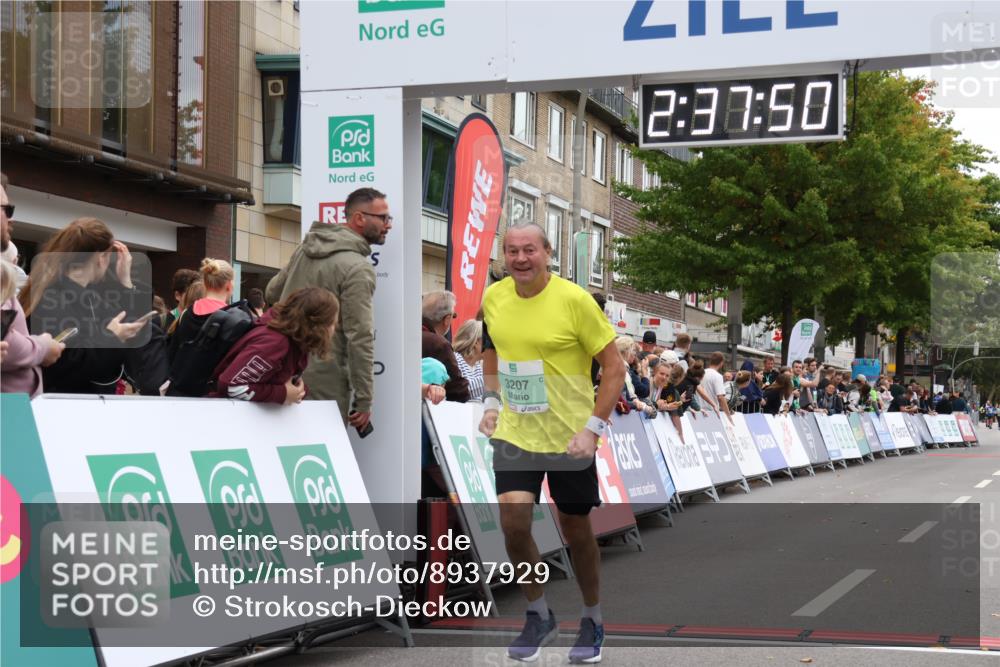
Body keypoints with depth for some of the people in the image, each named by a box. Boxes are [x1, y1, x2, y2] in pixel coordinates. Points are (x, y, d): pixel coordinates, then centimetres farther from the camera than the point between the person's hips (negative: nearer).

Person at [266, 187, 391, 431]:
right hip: (324, 382, -8)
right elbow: (360, 338, -17)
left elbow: (272, 293, 21)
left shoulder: (306, 247, 10)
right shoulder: (359, 268, -14)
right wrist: (364, 400, -13)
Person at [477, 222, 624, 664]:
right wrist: (491, 402, 9)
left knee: (576, 531, 9)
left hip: (569, 438, -3)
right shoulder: (493, 298, 0)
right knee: (512, 520, -13)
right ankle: (539, 616, 10)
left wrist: (593, 428, -17)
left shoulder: (573, 299, -15)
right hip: (514, 433, 3)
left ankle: (592, 621, 32)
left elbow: (614, 367, -11)